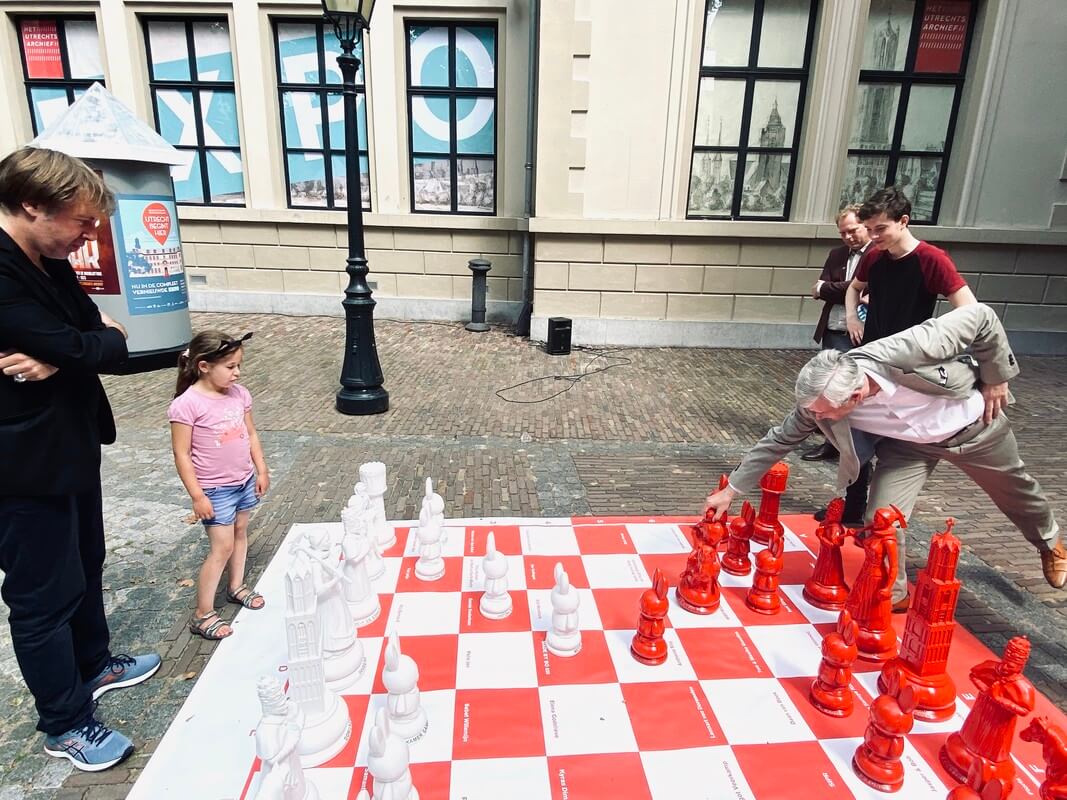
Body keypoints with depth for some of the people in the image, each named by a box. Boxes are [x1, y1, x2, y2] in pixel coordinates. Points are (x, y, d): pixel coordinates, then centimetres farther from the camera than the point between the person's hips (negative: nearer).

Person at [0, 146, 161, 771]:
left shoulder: (50, 264, 4)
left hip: (71, 443, 9)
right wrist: (112, 339, -6)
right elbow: (71, 346, -28)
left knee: (85, 566, 24)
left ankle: (93, 665, 46)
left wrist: (59, 359, -21)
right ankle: (65, 724, 26)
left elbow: (93, 331, 0)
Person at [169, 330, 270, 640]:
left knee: (240, 533, 20)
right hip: (215, 490, -6)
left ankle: (236, 586, 40)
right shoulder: (186, 404, -21)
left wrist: (262, 470, 9)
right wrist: (197, 496, -16)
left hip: (245, 481, 7)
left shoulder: (239, 394, -2)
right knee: (222, 547, -3)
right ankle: (202, 615, 11)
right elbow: (182, 455, -17)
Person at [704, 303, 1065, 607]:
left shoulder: (908, 351, -45)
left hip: (975, 424, -1)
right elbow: (779, 440, -20)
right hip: (908, 444, 1)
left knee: (1015, 491, 25)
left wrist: (995, 379, -19)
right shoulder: (821, 401, -32)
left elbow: (980, 317, -30)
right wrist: (731, 489, -18)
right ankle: (891, 595, 15)